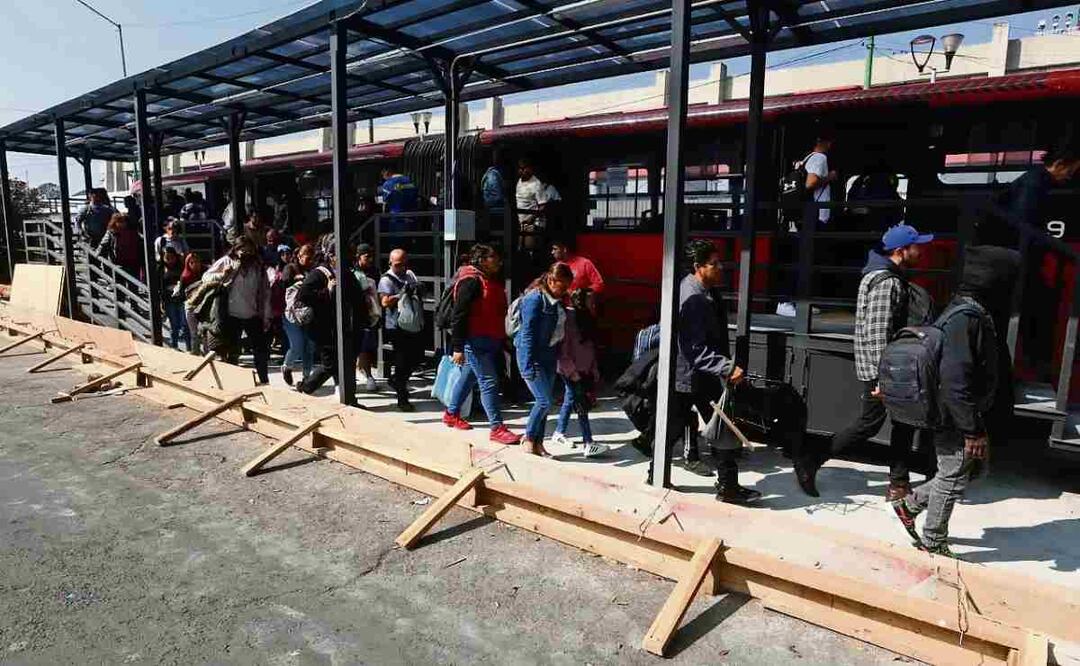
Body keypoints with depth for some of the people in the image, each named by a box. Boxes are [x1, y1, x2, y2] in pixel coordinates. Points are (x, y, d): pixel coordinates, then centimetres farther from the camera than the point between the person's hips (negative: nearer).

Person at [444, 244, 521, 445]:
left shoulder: (492, 280, 17)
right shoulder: (471, 280, -14)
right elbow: (458, 315, -18)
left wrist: (502, 339, 24)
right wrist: (458, 347, -21)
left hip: (491, 340, 10)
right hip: (475, 341, -10)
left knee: (470, 377, 19)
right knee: (489, 382, -9)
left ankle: (451, 413, 35)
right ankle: (497, 428, -5)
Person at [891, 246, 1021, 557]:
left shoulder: (974, 312, 8)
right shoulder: (965, 318, -24)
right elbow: (955, 380, -28)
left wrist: (979, 424, 22)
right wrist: (972, 430, -24)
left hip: (966, 416, 10)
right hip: (955, 419, -10)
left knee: (975, 467, 21)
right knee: (953, 479, 5)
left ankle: (910, 504, 29)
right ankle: (933, 542, 23)